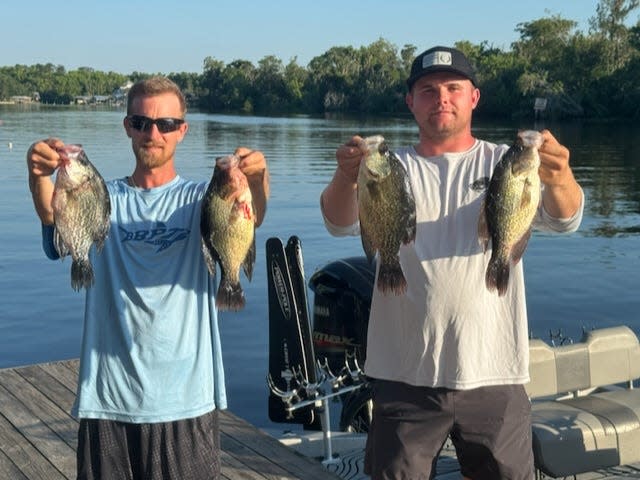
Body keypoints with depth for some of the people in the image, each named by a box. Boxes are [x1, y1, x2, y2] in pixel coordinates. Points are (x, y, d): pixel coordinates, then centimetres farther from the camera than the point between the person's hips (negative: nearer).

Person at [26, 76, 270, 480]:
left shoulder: (199, 198, 2)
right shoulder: (105, 199, 4)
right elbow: (53, 213, -16)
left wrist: (257, 179, -41)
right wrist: (39, 174, -38)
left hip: (186, 399, -1)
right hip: (108, 399, 1)